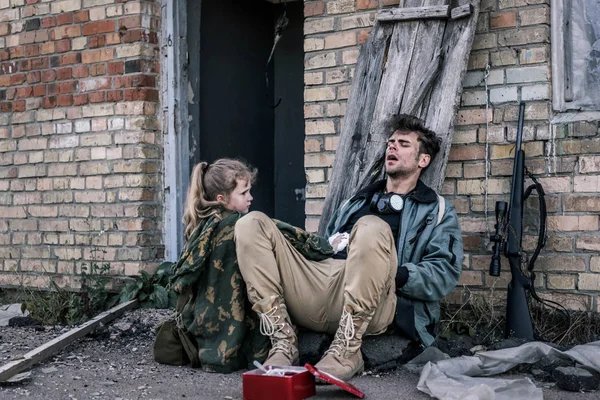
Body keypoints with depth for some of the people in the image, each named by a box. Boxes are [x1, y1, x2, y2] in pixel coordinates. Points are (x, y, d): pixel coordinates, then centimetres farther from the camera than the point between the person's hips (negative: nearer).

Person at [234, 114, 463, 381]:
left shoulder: (437, 211, 20)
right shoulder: (359, 200, 36)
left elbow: (446, 273, 5)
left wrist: (395, 275, -11)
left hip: (372, 305, -5)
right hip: (320, 281, 6)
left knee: (372, 228, -35)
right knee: (252, 224, -9)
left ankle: (347, 353, -30)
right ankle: (283, 343, -22)